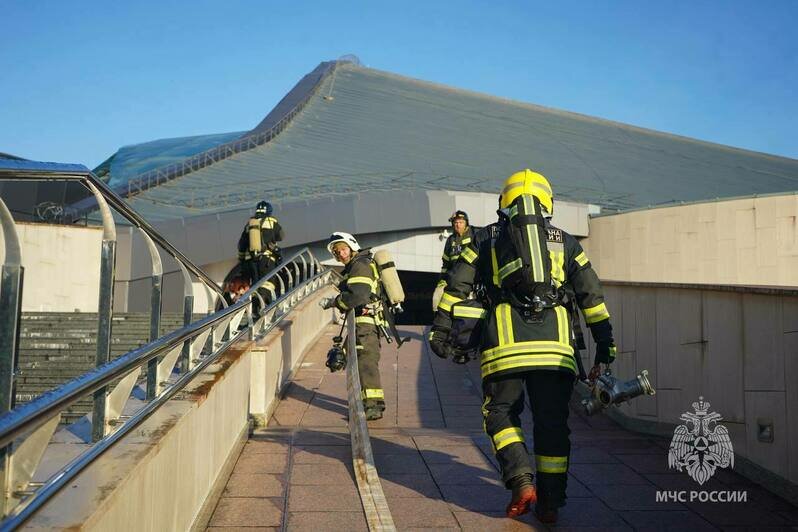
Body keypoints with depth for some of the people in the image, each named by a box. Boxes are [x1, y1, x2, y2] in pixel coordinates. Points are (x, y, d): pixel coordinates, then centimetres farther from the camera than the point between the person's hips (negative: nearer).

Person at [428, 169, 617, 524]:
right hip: (554, 343, 2)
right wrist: (604, 342, 17)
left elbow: (457, 287, 10)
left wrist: (441, 329, 13)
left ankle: (521, 482, -3)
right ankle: (550, 502, 13)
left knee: (501, 414, 13)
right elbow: (591, 294, 15)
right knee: (552, 422, 10)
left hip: (504, 342, -1)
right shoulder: (564, 242, 19)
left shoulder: (486, 238, 16)